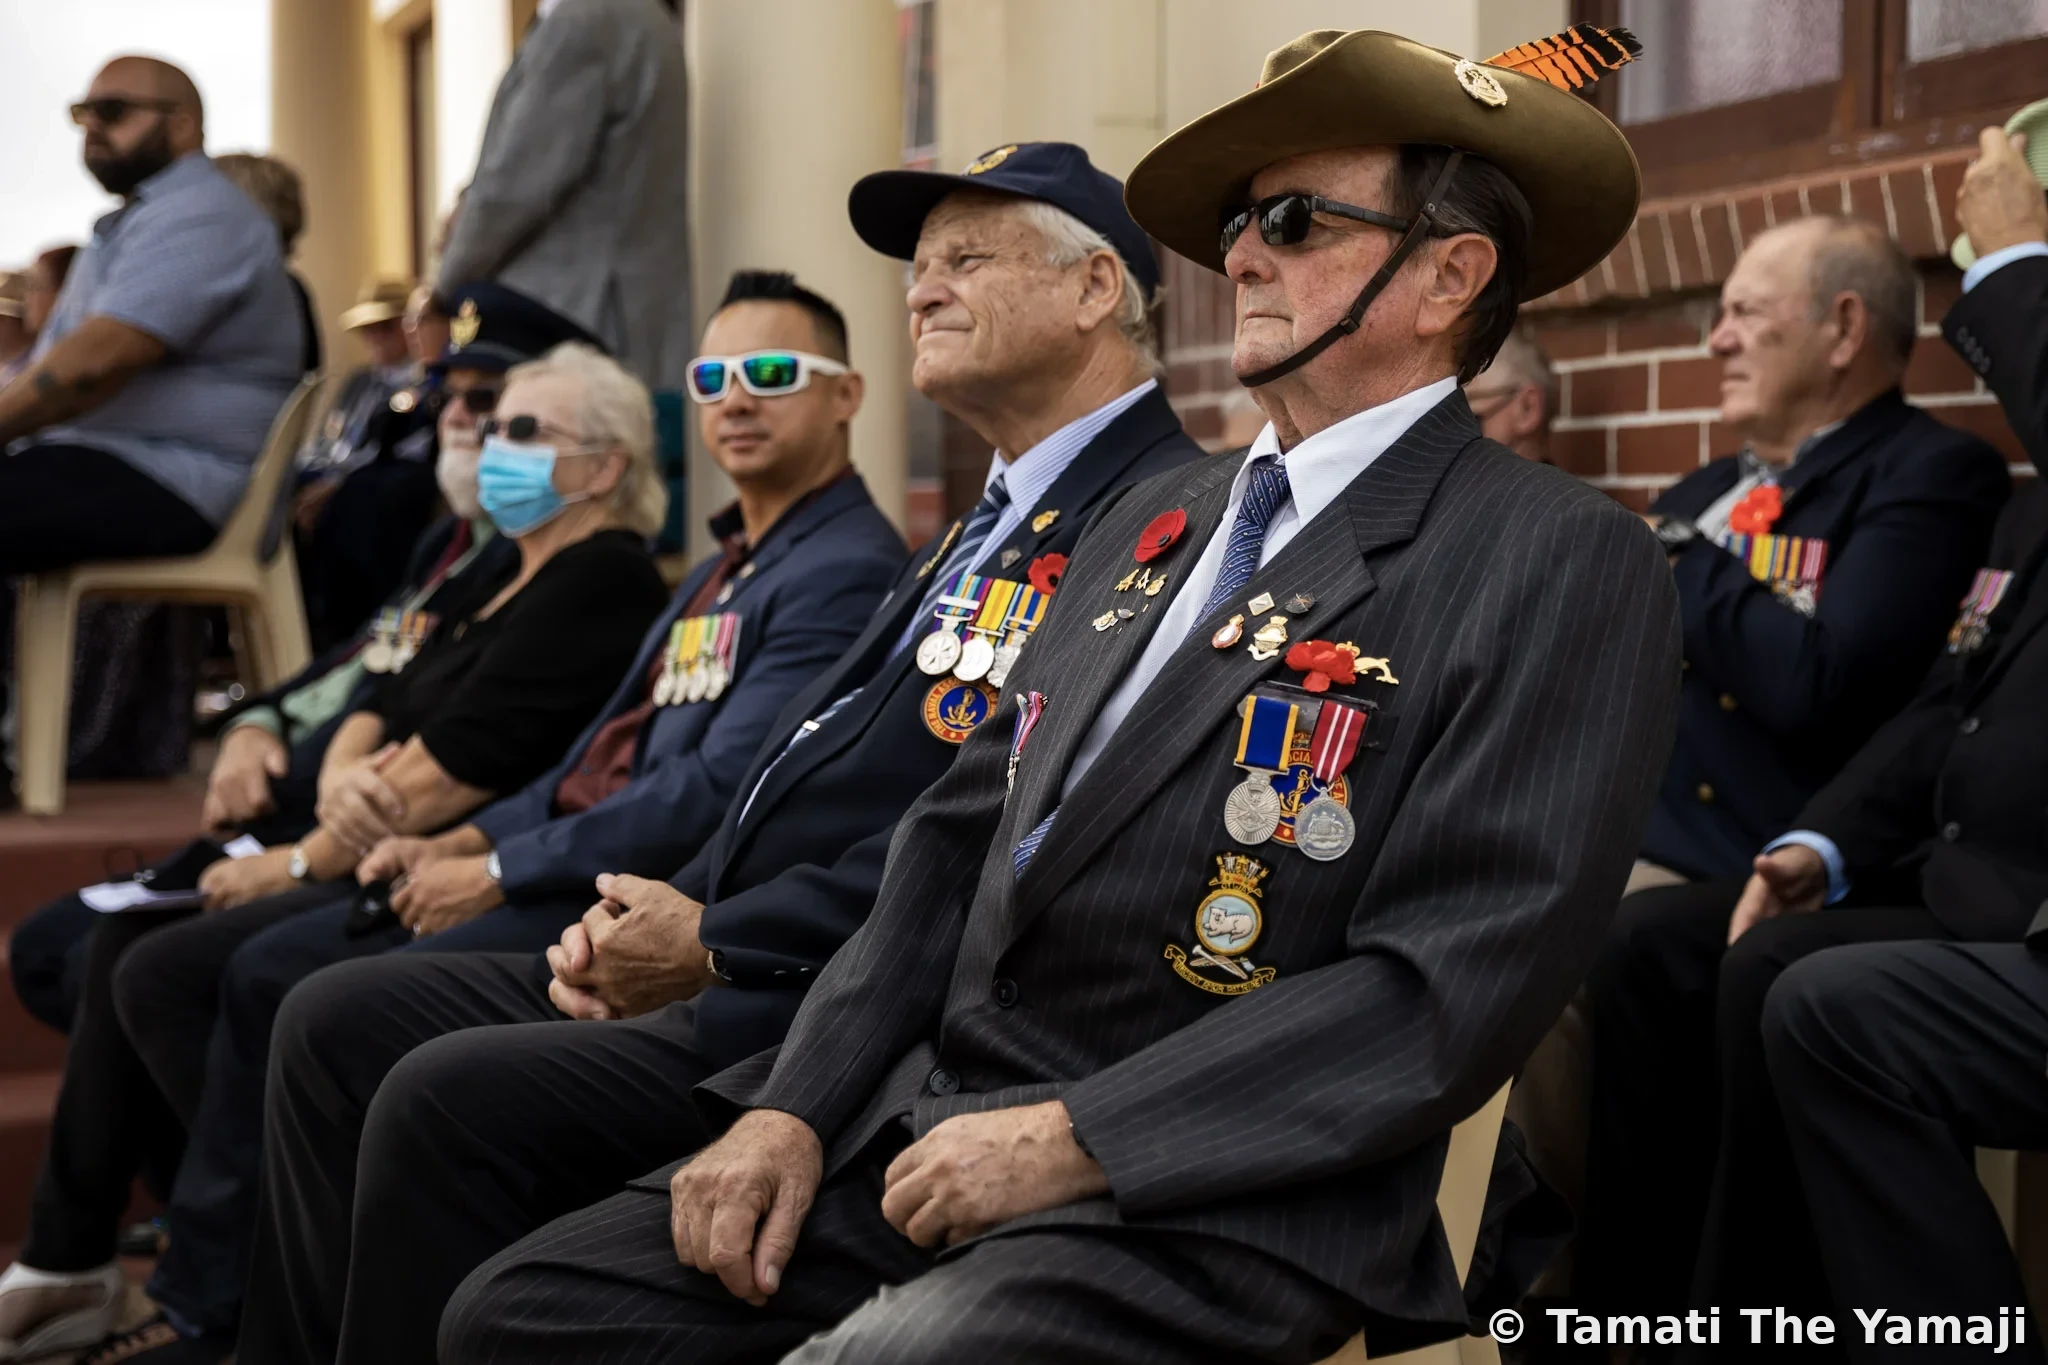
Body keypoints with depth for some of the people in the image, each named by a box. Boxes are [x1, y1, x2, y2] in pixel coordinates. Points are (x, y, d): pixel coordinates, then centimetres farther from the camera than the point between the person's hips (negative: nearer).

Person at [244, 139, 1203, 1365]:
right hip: (746, 982, 10)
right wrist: (661, 919, 5)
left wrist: (718, 943, -13)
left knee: (448, 1099, -23)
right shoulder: (1001, 520, 22)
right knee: (339, 1022, 6)